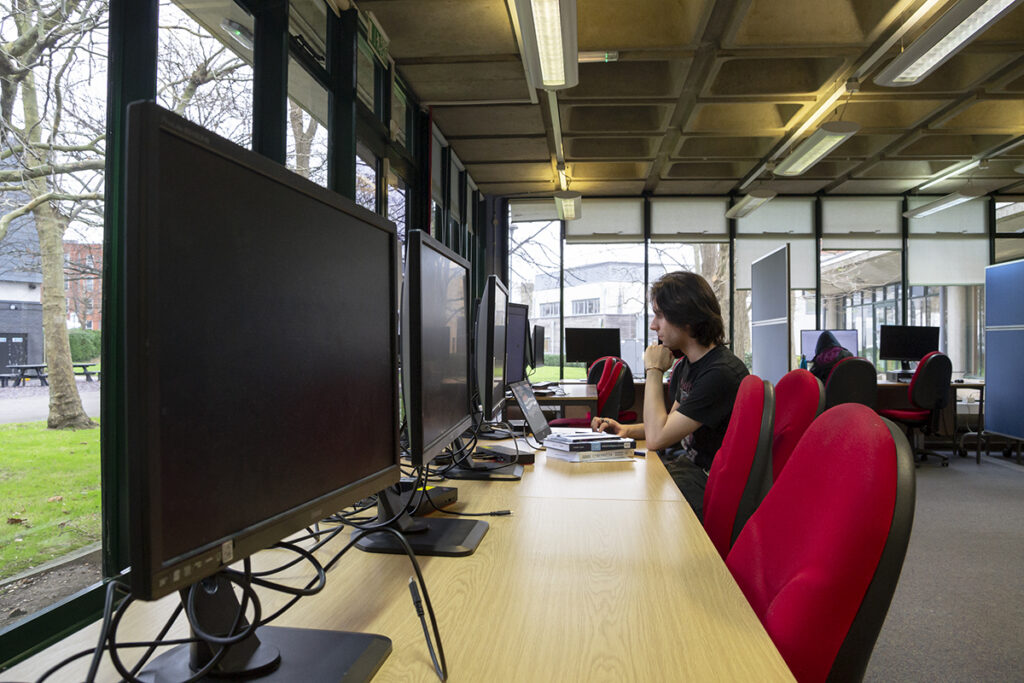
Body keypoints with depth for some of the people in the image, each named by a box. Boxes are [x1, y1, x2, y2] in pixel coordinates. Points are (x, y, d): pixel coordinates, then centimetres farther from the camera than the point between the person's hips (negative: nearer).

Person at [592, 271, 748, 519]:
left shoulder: (721, 372, -24)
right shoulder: (689, 363, 7)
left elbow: (657, 438, -26)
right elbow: (670, 425, 19)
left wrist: (654, 371, -16)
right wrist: (626, 430, 1)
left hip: (706, 483, -9)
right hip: (685, 463, 9)